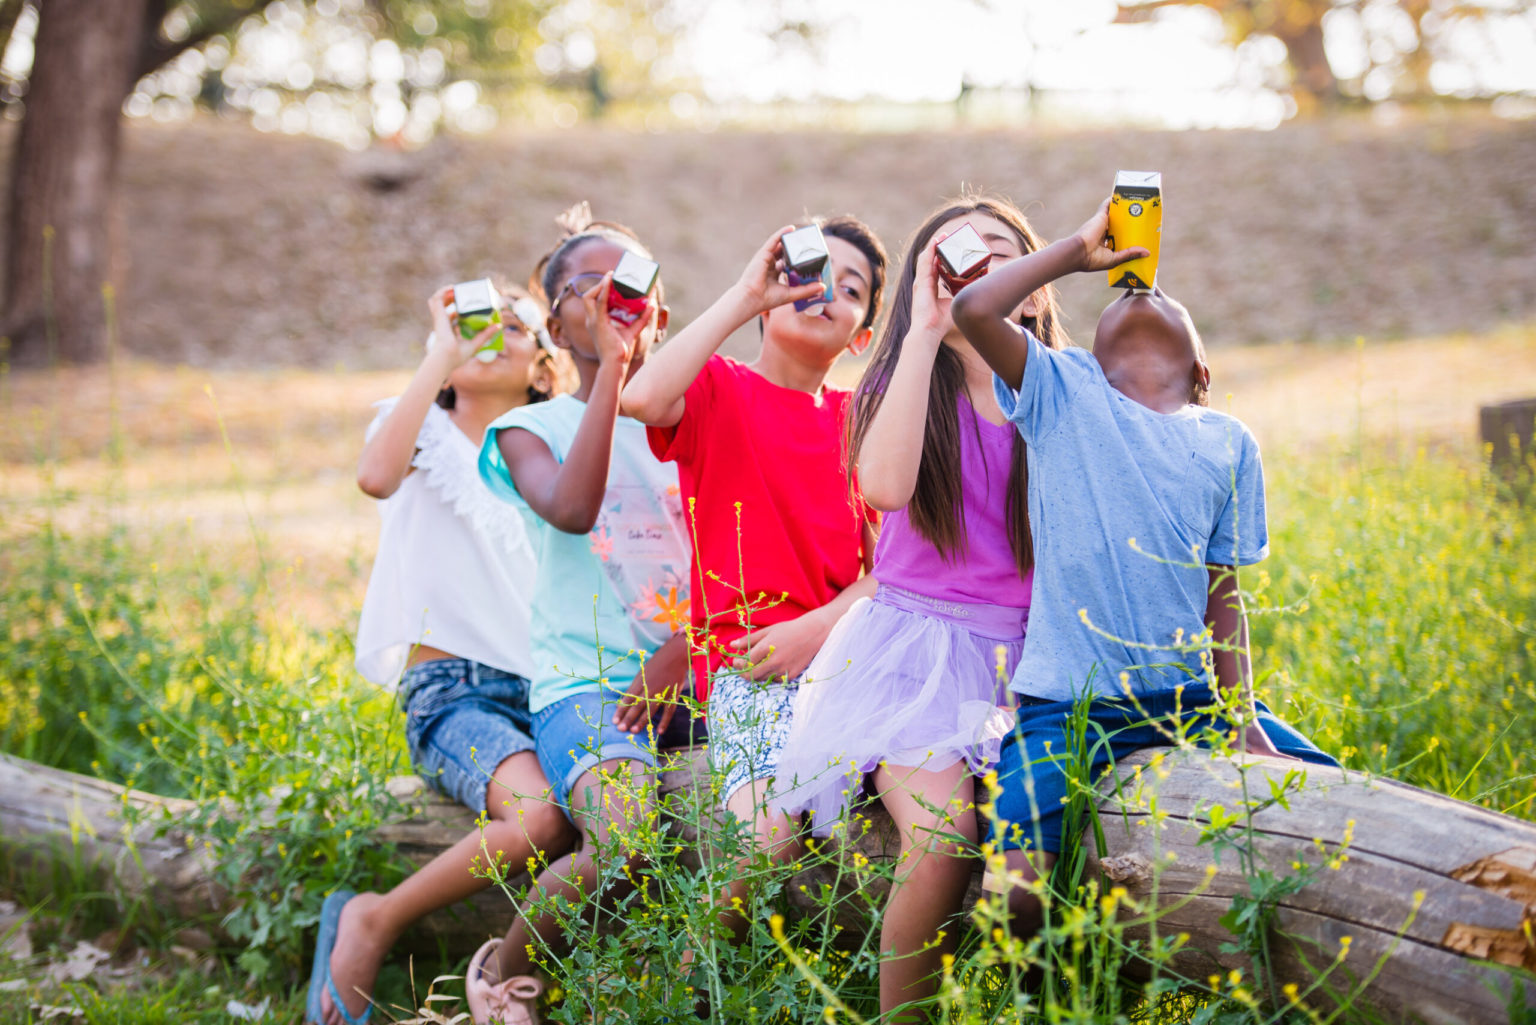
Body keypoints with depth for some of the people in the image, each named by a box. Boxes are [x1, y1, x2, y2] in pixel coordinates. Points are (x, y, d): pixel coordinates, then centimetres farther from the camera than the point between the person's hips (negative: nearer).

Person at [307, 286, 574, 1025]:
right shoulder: (428, 430, 8)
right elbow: (376, 476, -17)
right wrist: (442, 354, -10)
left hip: (549, 690, 5)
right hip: (452, 689, -4)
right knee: (542, 819, -33)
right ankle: (371, 922, -12)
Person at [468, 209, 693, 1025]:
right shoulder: (531, 428, 7)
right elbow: (570, 509, -17)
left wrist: (680, 651, -13)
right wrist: (612, 367, -14)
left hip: (690, 676, 4)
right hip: (583, 682, -4)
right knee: (628, 844, -33)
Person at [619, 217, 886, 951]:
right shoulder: (718, 389, 8)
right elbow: (643, 400, -18)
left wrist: (818, 626, -8)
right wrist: (742, 298, -10)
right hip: (749, 668, -4)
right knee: (777, 832, -31)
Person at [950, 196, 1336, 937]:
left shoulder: (1228, 445, 11)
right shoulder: (1062, 392, 4)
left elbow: (1222, 597, 11)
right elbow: (974, 309, -13)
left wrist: (1244, 724, 2)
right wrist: (1078, 251, -1)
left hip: (1188, 695, 4)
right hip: (1066, 702, -4)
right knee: (1017, 887, -23)